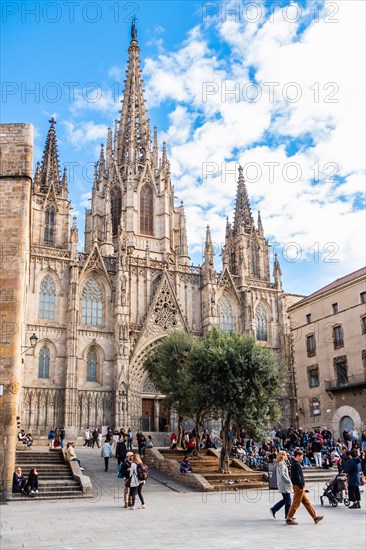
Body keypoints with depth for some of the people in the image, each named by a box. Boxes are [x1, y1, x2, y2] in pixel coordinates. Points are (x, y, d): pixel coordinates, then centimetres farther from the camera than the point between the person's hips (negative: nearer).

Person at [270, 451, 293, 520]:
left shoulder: (279, 464, 14)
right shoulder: (282, 464, -17)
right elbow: (282, 474, -26)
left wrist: (289, 481, 17)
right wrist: (289, 481, -18)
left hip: (282, 484, 10)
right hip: (284, 485, -10)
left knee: (285, 499, 16)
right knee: (288, 500, -1)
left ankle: (273, 509, 17)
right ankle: (288, 516, 7)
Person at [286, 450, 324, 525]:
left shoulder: (294, 464, 15)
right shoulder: (296, 464, -17)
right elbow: (297, 477, -22)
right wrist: (301, 486, -19)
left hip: (299, 487, 11)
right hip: (298, 487, -11)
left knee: (307, 502, 13)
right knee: (296, 503, -4)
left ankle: (315, 517, 19)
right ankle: (289, 519, 2)